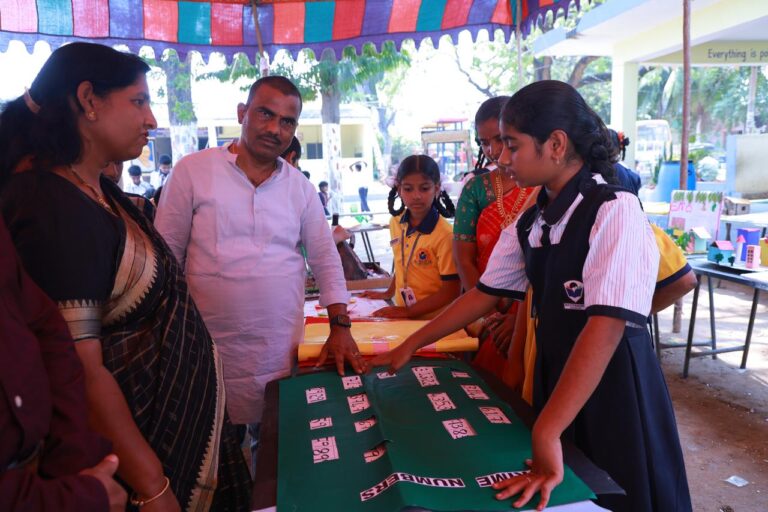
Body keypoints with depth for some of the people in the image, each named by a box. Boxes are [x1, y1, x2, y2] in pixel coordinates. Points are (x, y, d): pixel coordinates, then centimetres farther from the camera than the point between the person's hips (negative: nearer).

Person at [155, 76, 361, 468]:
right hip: (210, 346, -2)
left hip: (282, 348, 3)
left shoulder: (300, 187, 5)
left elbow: (325, 257, 8)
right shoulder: (192, 171, -4)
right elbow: (166, 256, -2)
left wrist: (340, 326, 0)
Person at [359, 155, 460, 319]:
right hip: (401, 315, 3)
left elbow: (450, 292, -14)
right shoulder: (396, 223, 2)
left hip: (432, 320, -3)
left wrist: (408, 312, -15)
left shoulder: (444, 234, -16)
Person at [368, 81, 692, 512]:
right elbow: (486, 292, 8)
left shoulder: (614, 211, -21)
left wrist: (546, 433, -32)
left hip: (615, 391, -6)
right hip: (556, 382, 6)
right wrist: (411, 345, 9)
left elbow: (606, 325, -29)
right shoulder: (531, 221, 1)